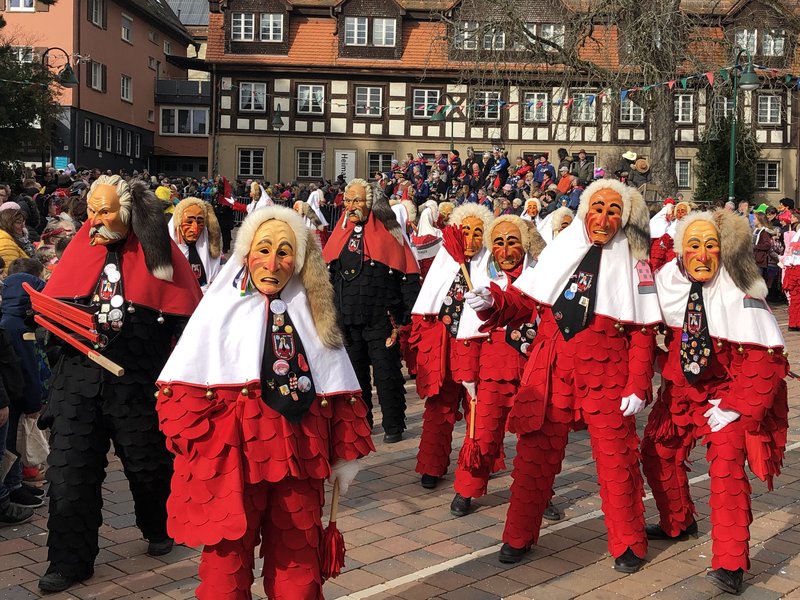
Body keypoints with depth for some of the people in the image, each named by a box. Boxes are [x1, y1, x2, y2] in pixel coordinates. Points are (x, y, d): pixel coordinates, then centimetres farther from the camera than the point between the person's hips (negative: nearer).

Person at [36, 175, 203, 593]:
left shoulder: (156, 252, -3)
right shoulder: (81, 247, 6)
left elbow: (185, 318, -2)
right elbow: (51, 302, 13)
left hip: (138, 382, -2)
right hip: (78, 377, 3)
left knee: (148, 464, 13)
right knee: (68, 469, 1)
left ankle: (158, 530, 41)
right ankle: (69, 561, 15)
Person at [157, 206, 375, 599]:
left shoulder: (311, 314, 10)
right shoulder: (221, 309, 0)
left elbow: (340, 394, 11)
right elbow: (182, 390, -5)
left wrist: (344, 455, 7)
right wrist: (203, 449, -13)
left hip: (299, 460, 3)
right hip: (232, 460, -3)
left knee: (298, 566, 12)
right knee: (226, 565, 5)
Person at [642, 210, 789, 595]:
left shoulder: (741, 297, -21)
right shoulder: (667, 282, -11)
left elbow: (764, 360, -18)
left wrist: (736, 407, -20)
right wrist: (666, 370, -3)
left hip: (726, 392, -5)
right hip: (680, 388, 5)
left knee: (726, 465, -18)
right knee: (657, 452, 11)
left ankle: (730, 564, -9)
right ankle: (678, 524, 36)